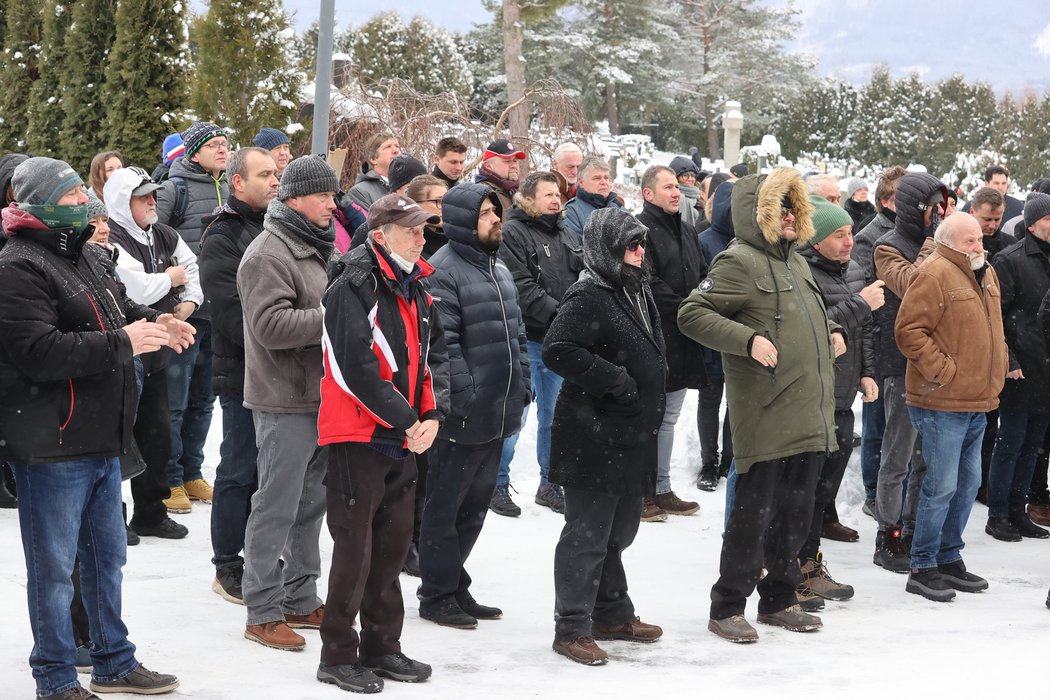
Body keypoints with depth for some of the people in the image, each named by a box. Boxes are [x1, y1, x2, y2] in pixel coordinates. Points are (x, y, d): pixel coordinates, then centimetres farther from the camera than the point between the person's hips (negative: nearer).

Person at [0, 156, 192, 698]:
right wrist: (123, 342, -24)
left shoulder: (83, 256, 12)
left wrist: (152, 324, 4)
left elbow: (117, 307, 26)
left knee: (106, 556, 19)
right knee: (53, 566, 3)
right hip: (50, 445, -9)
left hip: (99, 438, 9)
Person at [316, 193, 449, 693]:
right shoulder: (353, 288, -15)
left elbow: (435, 357, 13)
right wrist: (407, 420, -17)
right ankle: (338, 656, 8)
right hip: (358, 436, -8)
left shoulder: (415, 290, 11)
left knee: (394, 542, 14)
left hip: (405, 440, 8)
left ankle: (382, 647, 25)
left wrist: (433, 415, -3)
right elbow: (356, 368, -22)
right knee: (355, 547, -3)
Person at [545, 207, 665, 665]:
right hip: (595, 438, -9)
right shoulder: (588, 297, -16)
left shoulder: (637, 293, 14)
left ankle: (613, 614, 31)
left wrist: (650, 412, 18)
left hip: (632, 437, 9)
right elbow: (556, 350, -27)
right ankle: (571, 628, 6)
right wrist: (613, 379, -24)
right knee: (587, 533, -3)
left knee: (620, 530, 18)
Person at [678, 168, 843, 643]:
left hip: (809, 417, 8)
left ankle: (779, 600, 26)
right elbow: (692, 314, -16)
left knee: (795, 512, 14)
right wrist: (748, 339, -24)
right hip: (766, 418, -8)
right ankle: (727, 607, 7)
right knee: (753, 512, -4)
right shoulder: (739, 262, -9)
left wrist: (830, 330, 15)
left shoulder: (795, 261, 18)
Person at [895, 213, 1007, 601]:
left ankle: (949, 558, 26)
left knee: (967, 483, 15)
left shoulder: (985, 274, 14)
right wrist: (941, 370, -20)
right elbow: (909, 330, -19)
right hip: (942, 404, -9)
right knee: (942, 487, -6)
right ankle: (922, 568, 4)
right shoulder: (935, 274, -14)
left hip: (977, 403, 9)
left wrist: (999, 365, 16)